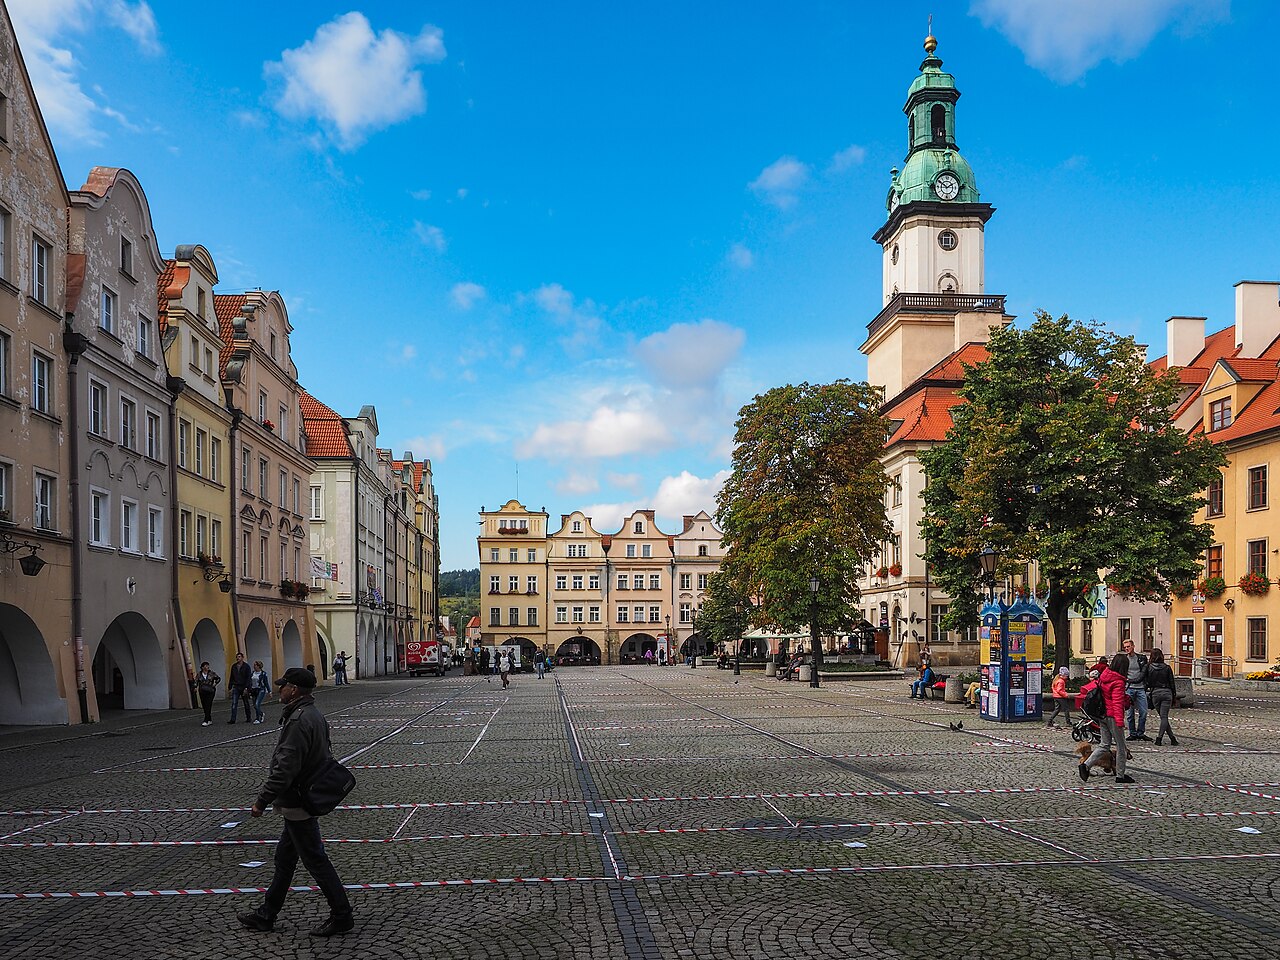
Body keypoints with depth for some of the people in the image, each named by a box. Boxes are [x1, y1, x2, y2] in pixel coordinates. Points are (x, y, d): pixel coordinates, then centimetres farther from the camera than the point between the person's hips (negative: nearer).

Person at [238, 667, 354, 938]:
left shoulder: (299, 721, -24)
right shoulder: (315, 714, 8)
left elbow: (284, 769, -27)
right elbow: (323, 757, 17)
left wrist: (262, 801, -19)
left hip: (297, 803, -10)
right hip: (307, 798, 10)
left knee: (315, 860, 0)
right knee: (284, 857, 19)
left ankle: (341, 916, 10)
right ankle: (266, 915, 31)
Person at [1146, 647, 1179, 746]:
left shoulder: (1149, 667, -3)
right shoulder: (1167, 668, -2)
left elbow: (1148, 682, -2)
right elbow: (1172, 683, 3)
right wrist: (1174, 697, 12)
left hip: (1155, 693, 0)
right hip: (1166, 693, 0)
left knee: (1163, 717, 10)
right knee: (1164, 717, -1)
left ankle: (1173, 738, 9)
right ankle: (1159, 738, -13)